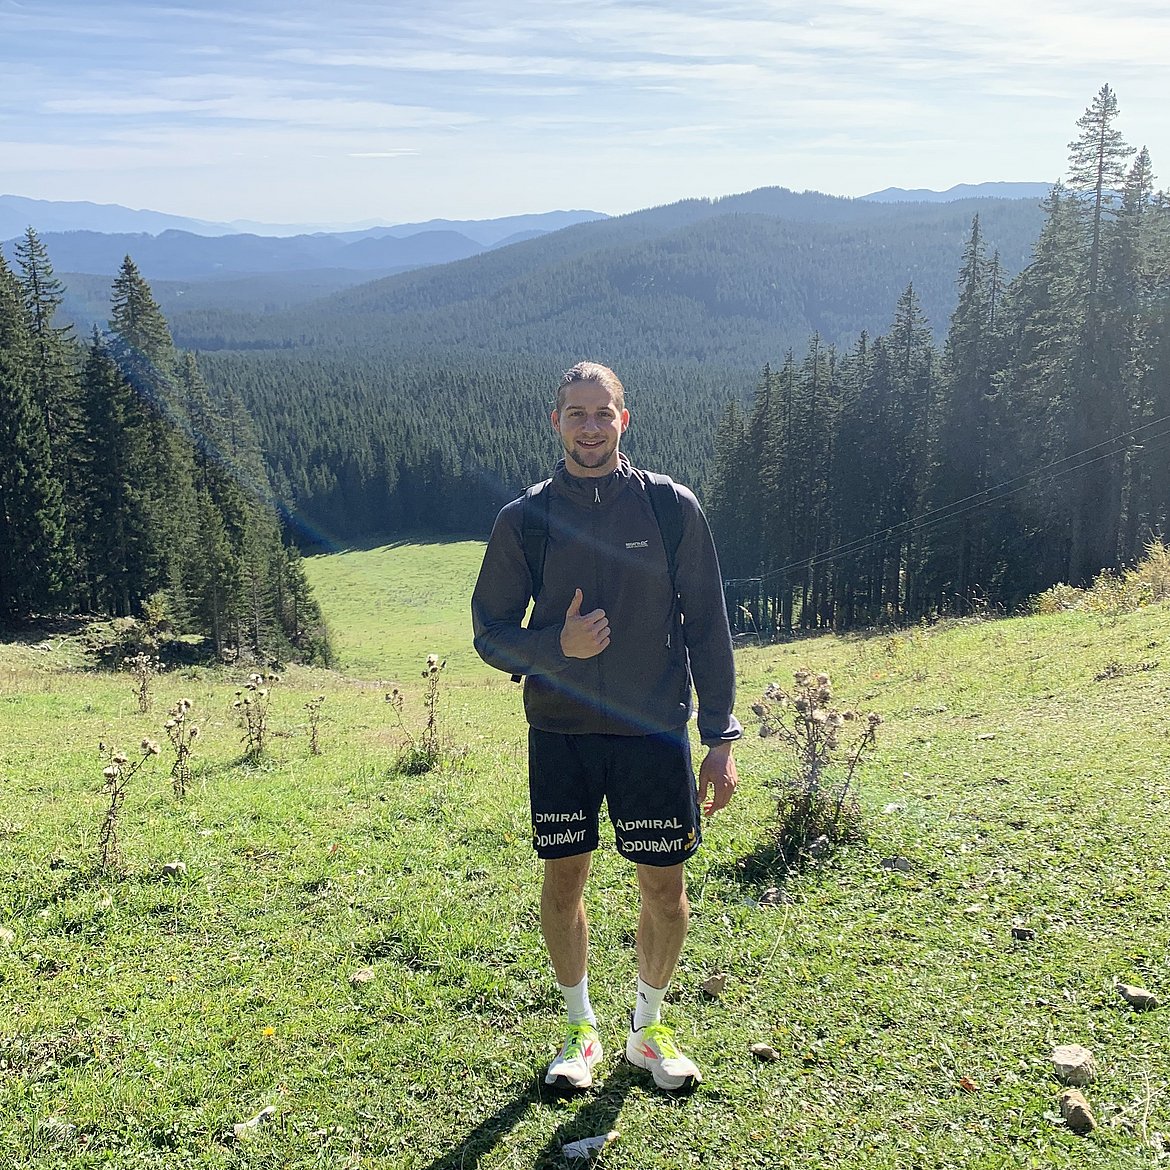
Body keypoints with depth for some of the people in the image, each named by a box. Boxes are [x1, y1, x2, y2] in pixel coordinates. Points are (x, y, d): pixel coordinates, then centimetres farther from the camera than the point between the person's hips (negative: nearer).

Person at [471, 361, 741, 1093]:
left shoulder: (672, 507, -1)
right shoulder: (524, 519, 0)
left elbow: (708, 627, 1)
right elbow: (491, 632, 3)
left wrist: (721, 738, -2)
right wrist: (558, 646, -17)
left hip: (655, 734, 0)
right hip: (560, 735, 1)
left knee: (666, 890, 6)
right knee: (563, 884, 8)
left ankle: (649, 1028, 32)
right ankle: (582, 1030, 32)